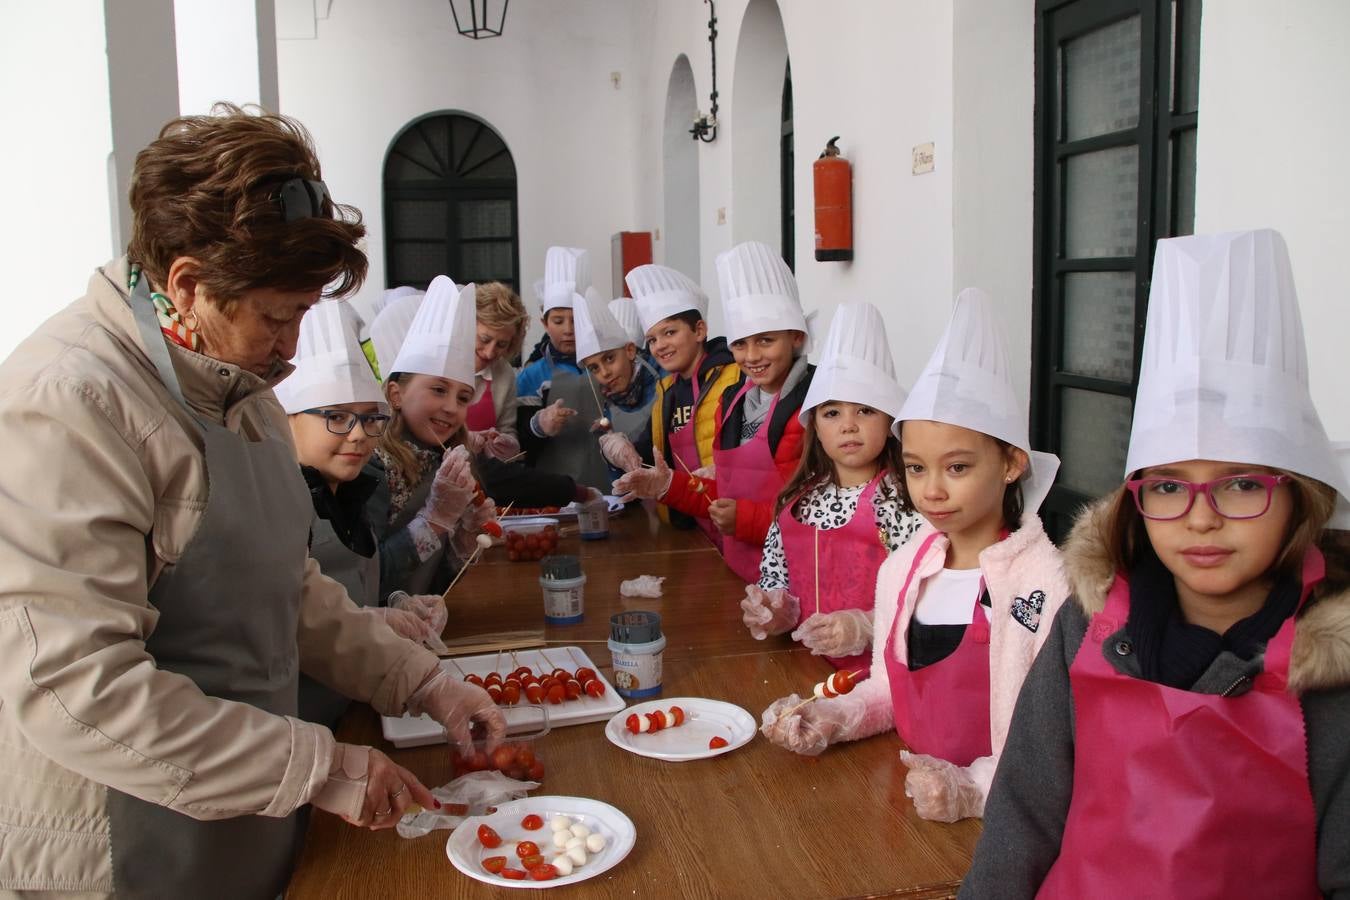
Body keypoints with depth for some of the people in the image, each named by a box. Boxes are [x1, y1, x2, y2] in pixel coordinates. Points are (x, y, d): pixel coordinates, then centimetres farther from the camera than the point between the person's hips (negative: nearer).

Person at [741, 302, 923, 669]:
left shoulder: (903, 501, -9)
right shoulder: (798, 498, 10)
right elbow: (774, 568, 19)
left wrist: (863, 628, -22)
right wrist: (773, 609, 0)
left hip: (875, 668, -6)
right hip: (803, 662, 6)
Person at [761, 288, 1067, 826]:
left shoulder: (1044, 582, -13)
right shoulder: (900, 569, 7)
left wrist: (972, 788, -24)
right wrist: (831, 720, 1)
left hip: (995, 820, -5)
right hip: (909, 799, 5)